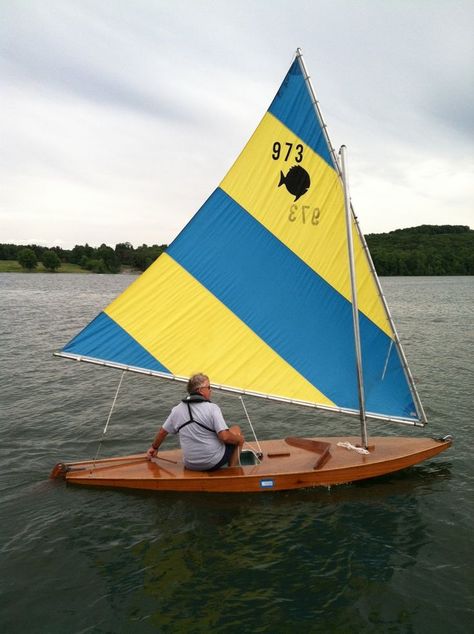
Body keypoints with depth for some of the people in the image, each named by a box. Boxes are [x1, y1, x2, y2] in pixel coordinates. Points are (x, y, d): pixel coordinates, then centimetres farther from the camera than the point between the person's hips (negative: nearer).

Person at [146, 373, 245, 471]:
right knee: (236, 429, 17)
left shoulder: (177, 410, -1)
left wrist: (154, 447, 28)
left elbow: (162, 432, 10)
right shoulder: (212, 408, -17)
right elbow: (225, 437, -22)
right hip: (214, 463, -6)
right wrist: (239, 439, -2)